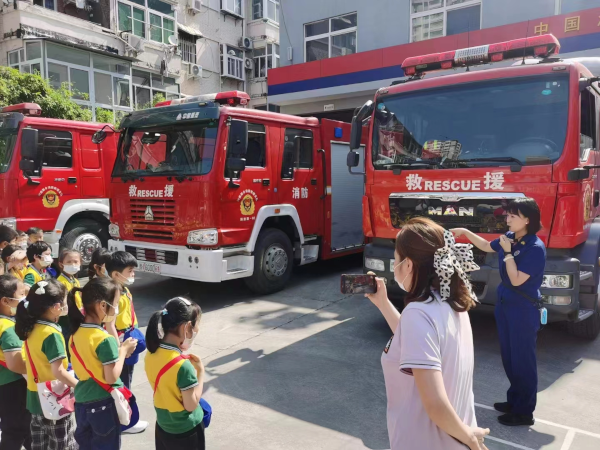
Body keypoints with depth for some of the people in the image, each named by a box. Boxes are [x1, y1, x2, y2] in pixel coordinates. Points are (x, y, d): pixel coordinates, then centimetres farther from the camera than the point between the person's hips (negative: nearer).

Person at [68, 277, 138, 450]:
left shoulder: (76, 331, 0)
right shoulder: (105, 339, -24)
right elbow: (111, 377, -21)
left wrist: (110, 325, 2)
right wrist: (124, 350, -11)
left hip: (82, 402, 7)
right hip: (104, 404, -7)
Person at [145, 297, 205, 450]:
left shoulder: (151, 353, -9)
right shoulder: (183, 366, -31)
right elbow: (191, 405, -20)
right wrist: (200, 371, -14)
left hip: (162, 425, 7)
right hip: (185, 431, -6)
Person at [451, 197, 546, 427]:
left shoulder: (536, 248, -22)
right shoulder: (510, 238, 1)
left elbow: (517, 280, -23)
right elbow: (487, 246, 20)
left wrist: (508, 253, -22)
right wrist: (466, 233, 9)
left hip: (524, 310, -8)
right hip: (505, 305, 8)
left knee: (522, 359, 4)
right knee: (508, 357, 19)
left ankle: (525, 412, 19)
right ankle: (514, 399, 36)